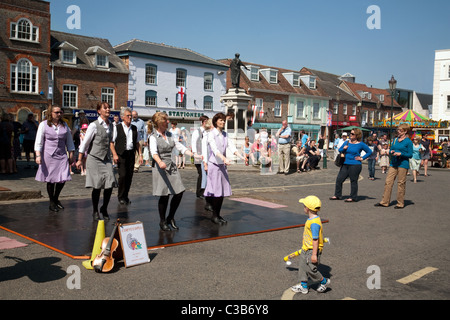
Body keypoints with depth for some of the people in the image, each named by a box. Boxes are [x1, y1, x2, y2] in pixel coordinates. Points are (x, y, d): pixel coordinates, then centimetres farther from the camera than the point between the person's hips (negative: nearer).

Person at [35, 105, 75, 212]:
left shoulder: (64, 125, 11)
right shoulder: (43, 125, 1)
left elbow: (69, 141, 15)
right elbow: (38, 142, -2)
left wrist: (71, 155, 11)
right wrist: (38, 155, -11)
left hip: (62, 155, 3)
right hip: (48, 155, -3)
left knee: (63, 179, -4)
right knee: (50, 180, 3)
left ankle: (56, 198, 22)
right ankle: (52, 203, 19)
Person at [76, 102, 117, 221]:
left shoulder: (110, 125, 10)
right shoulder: (94, 125, -8)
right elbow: (85, 143, -5)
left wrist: (114, 154, 18)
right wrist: (80, 159, -4)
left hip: (106, 159, 5)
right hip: (95, 158, -5)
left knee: (110, 185, -3)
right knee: (97, 187, -2)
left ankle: (104, 209, 18)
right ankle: (95, 211, 17)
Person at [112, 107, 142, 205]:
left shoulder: (134, 128, 14)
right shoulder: (117, 127, 1)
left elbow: (137, 143, 19)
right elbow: (111, 142, -2)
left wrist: (140, 154, 11)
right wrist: (114, 154, -13)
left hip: (131, 154, 4)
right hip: (121, 154, -4)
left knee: (129, 176, 4)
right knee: (123, 175, -11)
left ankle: (125, 196, 17)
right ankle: (121, 197, 3)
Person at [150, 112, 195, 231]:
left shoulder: (170, 135, 13)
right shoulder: (153, 137, -7)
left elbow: (180, 147, 11)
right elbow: (154, 152, -23)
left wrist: (193, 155, -2)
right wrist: (160, 162, -43)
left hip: (172, 167, 6)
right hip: (161, 168, -6)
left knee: (179, 193, 1)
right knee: (164, 196, -3)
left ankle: (170, 218, 22)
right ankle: (162, 221, 18)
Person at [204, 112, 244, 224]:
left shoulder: (225, 134, 12)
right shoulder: (211, 134, -8)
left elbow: (231, 146, 3)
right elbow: (214, 149, -21)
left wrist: (241, 156, -14)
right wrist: (224, 158, -36)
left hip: (222, 165, 7)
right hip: (214, 164, -6)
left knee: (223, 191, 6)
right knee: (216, 191, -8)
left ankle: (218, 214, 16)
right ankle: (214, 216, 3)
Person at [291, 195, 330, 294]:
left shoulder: (314, 223, -28)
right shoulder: (311, 218, 4)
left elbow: (315, 239, -26)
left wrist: (314, 254, -23)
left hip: (312, 250, -10)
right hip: (306, 249, 10)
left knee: (311, 269, 1)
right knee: (302, 265, 15)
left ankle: (324, 281, 24)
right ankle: (303, 286, 27)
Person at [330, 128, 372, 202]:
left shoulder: (361, 144, -4)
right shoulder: (347, 142, 10)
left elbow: (369, 152, 2)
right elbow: (339, 150, 18)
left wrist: (362, 158, -5)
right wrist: (343, 149, -3)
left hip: (355, 165, -6)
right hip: (345, 164, 6)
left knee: (353, 181, 0)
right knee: (339, 179, 5)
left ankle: (353, 197, 11)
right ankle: (337, 195, 16)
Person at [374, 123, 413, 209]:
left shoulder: (408, 142, -5)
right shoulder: (395, 140, 13)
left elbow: (410, 154, -6)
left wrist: (400, 154, -18)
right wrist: (391, 152, -2)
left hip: (403, 164, -6)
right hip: (393, 163, 6)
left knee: (401, 184, 0)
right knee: (388, 182, 2)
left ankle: (400, 203, 10)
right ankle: (385, 202, 8)